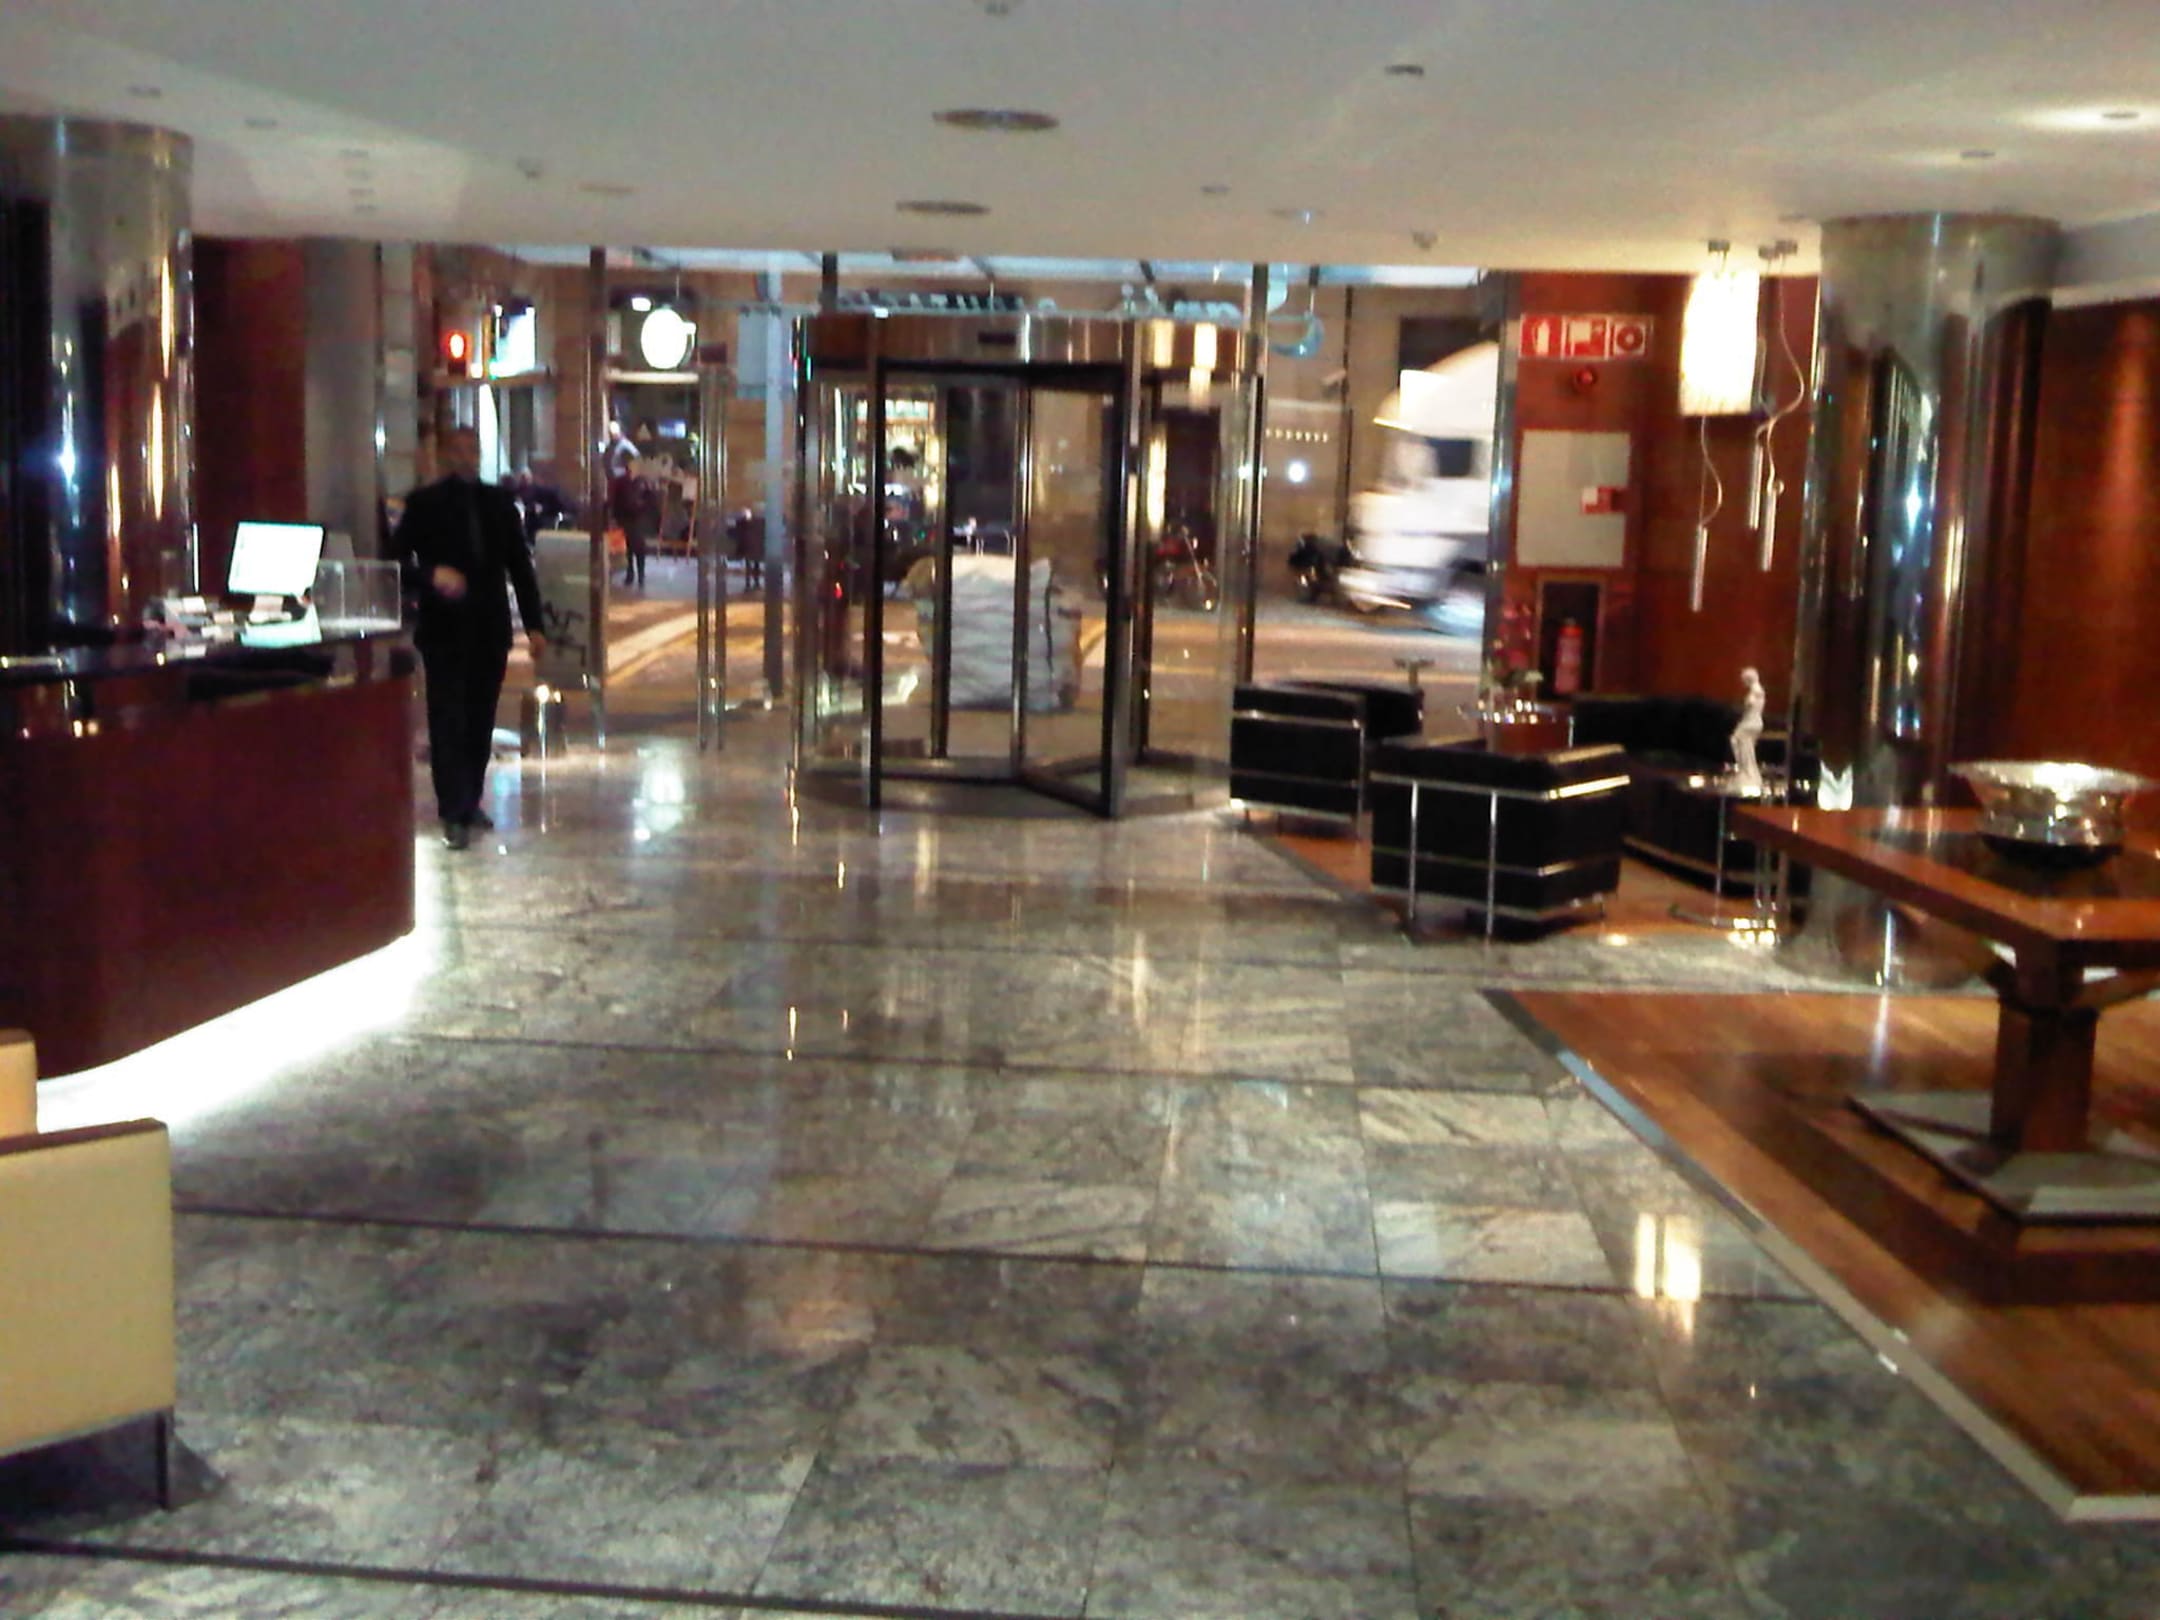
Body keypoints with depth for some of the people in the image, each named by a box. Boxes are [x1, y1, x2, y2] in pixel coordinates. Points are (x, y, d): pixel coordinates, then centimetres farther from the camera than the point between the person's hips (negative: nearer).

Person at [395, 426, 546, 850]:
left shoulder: (499, 502, 9)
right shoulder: (424, 503, 0)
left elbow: (520, 565, 10)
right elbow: (397, 559, -1)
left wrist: (534, 625, 5)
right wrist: (431, 576, -20)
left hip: (491, 628, 3)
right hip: (444, 628, -3)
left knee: (480, 722, 7)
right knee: (448, 721, -5)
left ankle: (470, 803, 18)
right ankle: (453, 813, -5)